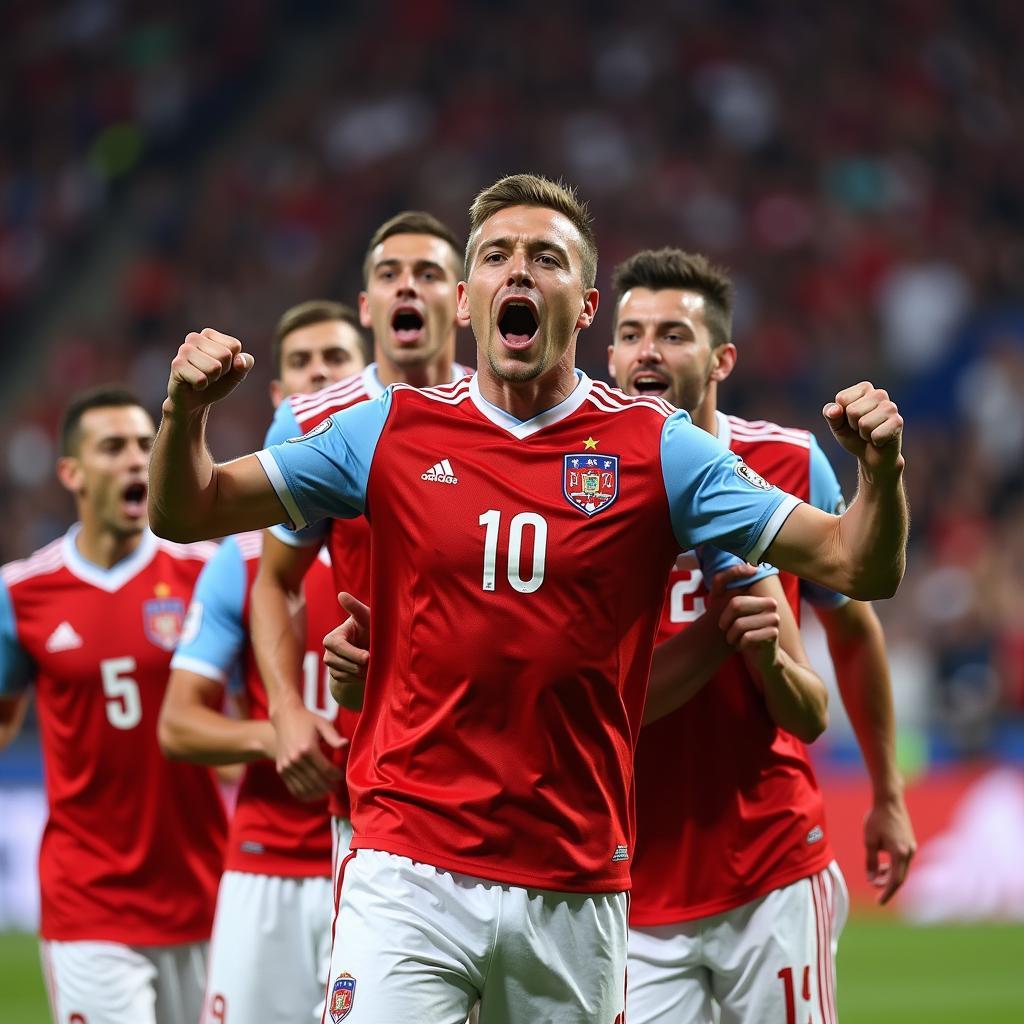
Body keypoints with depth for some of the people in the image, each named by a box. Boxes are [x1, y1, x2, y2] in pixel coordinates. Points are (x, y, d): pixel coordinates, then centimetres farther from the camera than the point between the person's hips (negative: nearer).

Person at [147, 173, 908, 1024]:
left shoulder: (655, 448, 2)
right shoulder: (393, 430, 5)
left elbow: (857, 567, 1)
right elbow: (186, 513, 9)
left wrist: (880, 469, -19)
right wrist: (186, 410, -10)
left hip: (577, 889, 1)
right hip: (409, 875, -1)